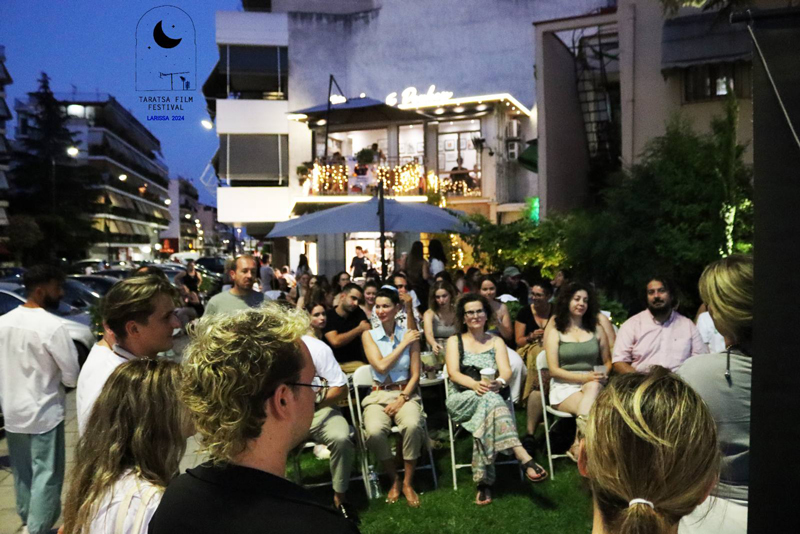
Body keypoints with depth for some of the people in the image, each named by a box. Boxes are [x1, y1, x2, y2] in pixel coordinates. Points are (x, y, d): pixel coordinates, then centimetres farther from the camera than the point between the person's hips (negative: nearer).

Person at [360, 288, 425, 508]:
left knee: (412, 425, -34)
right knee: (374, 430, -32)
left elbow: (415, 375, 3)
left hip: (406, 393, 0)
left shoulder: (410, 335, 5)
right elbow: (381, 366, -9)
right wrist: (403, 344, -5)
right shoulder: (369, 335, 5)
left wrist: (402, 399, -11)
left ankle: (408, 482, -12)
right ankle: (394, 480, -5)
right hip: (379, 395, 0)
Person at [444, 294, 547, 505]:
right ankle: (525, 458, -52)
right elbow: (453, 373, -4)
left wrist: (499, 382, -28)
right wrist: (475, 384, -28)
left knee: (487, 412, -39)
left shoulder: (496, 341, 18)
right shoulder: (455, 341, 14)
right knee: (489, 399, -38)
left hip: (490, 397, 2)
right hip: (461, 400, -2)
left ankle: (484, 482, -43)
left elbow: (506, 371, 0)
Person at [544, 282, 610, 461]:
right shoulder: (554, 333, 8)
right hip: (564, 387, -2)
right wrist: (584, 377, -15)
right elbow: (554, 370, -1)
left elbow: (607, 361, 19)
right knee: (592, 409, -36)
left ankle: (578, 444, -42)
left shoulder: (597, 330, 18)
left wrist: (601, 375, -6)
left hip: (593, 384, 2)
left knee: (593, 387, -37)